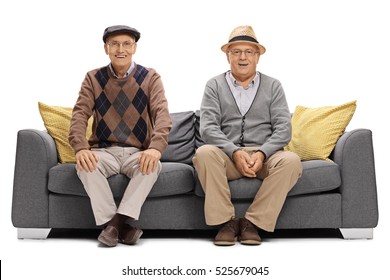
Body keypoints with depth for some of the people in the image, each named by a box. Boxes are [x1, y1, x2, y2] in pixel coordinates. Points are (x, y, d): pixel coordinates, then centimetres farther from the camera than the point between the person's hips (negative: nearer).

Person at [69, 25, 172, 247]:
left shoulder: (150, 78, 3)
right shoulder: (94, 78, 7)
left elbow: (162, 114, -10)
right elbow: (80, 114, -4)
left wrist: (156, 147, -32)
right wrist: (81, 148, -26)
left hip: (138, 152, -1)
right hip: (104, 151, 1)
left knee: (152, 166, -34)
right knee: (85, 165, -32)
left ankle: (115, 223, -32)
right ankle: (121, 226, -29)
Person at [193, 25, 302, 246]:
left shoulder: (273, 86, 11)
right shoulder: (214, 86, 9)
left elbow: (284, 128, 0)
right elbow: (208, 128, -4)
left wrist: (262, 153, -18)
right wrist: (235, 152, -19)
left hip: (265, 156, 1)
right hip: (227, 155, -1)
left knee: (291, 161, -30)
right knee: (204, 153, -32)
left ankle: (252, 222, -19)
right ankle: (226, 221, -20)